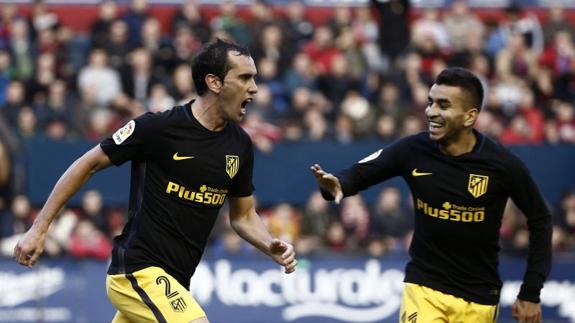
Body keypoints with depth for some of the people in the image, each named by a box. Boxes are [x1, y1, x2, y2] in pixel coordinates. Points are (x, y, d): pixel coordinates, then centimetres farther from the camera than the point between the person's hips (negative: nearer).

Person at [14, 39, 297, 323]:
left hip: (173, 281, 8)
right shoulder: (157, 127, -13)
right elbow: (88, 164, -4)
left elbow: (243, 215, 18)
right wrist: (39, 229, -3)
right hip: (138, 270, -8)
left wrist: (271, 246, -3)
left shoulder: (239, 145, 6)